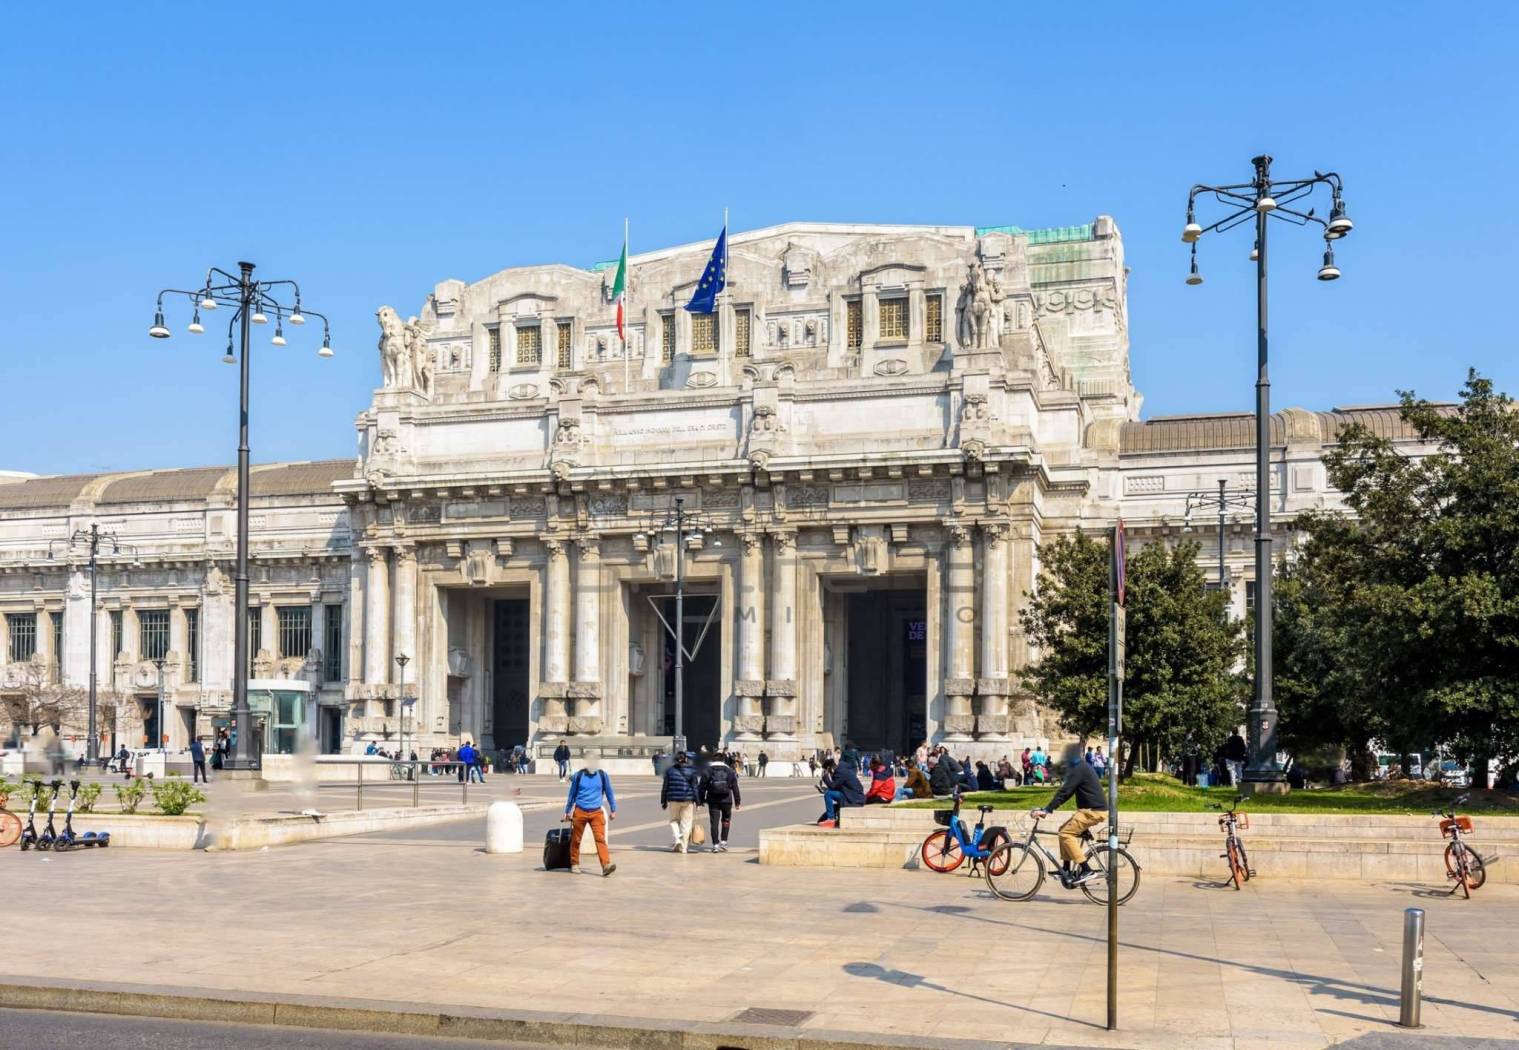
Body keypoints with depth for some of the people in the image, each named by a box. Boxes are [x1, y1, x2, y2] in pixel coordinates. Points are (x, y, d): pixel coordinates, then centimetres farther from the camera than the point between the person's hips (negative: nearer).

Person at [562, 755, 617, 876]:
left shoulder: (603, 775, 2)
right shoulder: (578, 775, 0)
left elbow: (609, 793, 12)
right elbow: (572, 794, 10)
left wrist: (613, 810, 13)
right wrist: (567, 811, 14)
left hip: (596, 812, 0)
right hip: (580, 812, 0)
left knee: (600, 838, -12)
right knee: (576, 839, 7)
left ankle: (606, 865, -21)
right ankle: (574, 864, 23)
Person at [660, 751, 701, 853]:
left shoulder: (670, 770, 3)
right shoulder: (692, 771, -3)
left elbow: (665, 787, 6)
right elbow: (695, 786, -5)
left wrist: (663, 801, 13)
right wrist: (697, 801, 0)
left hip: (674, 799, 1)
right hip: (688, 800, -1)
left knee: (674, 820, 19)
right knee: (686, 823, 5)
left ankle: (677, 839, -4)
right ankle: (684, 847, 6)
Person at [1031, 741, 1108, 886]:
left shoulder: (1078, 769, -14)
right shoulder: (1082, 767, 18)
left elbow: (1064, 791, -22)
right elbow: (1067, 791, 20)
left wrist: (1046, 810, -24)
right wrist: (1049, 808, 16)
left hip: (1093, 811, -10)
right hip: (1091, 809, 10)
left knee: (1066, 833, -16)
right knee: (1064, 830, 12)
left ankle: (1087, 870, -17)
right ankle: (1067, 870, 13)